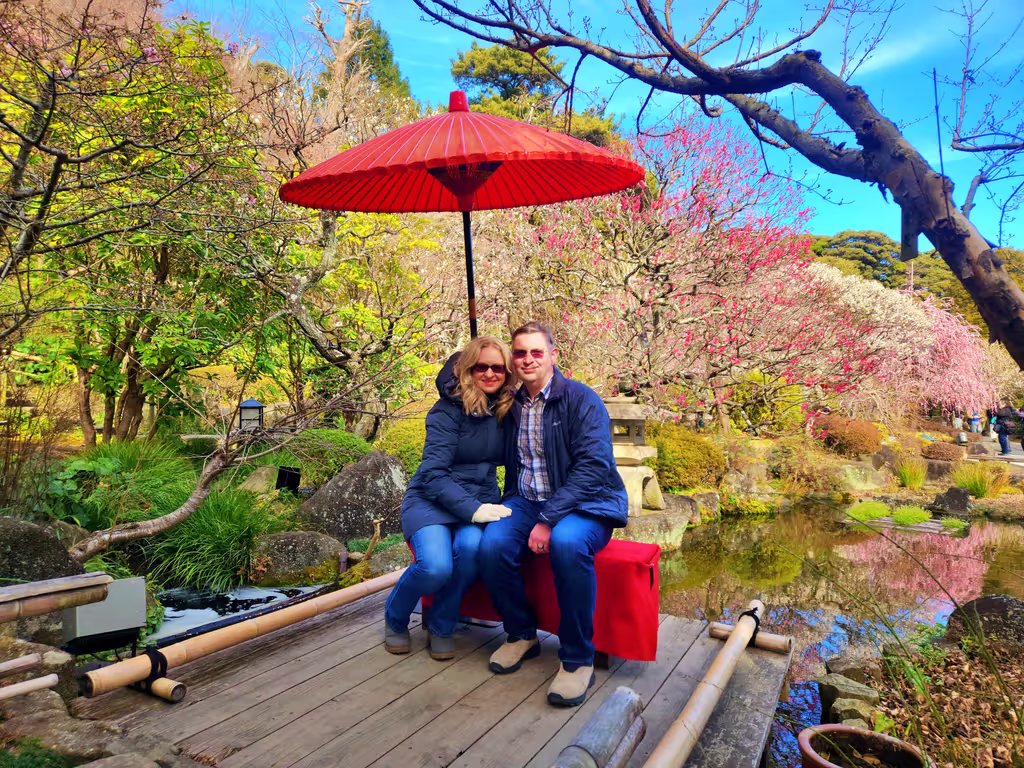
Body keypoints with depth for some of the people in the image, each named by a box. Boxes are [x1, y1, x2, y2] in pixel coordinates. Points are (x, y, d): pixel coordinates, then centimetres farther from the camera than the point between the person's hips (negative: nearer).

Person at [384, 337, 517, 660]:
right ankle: (395, 619, 7)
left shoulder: (508, 409, 4)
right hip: (432, 499, -3)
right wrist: (473, 510, -26)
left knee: (471, 546, -32)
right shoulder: (449, 409, -10)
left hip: (481, 498, 3)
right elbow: (434, 473, -14)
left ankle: (441, 627, -3)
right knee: (436, 566, -29)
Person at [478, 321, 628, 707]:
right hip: (527, 502, 5)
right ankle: (521, 634, 2)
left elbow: (592, 466, -18)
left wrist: (549, 520, -25)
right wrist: (509, 507, 6)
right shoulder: (513, 406, 11)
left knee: (567, 543, -38)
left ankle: (578, 658, -17)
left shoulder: (581, 400, -8)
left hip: (584, 504, -5)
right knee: (493, 543, -25)